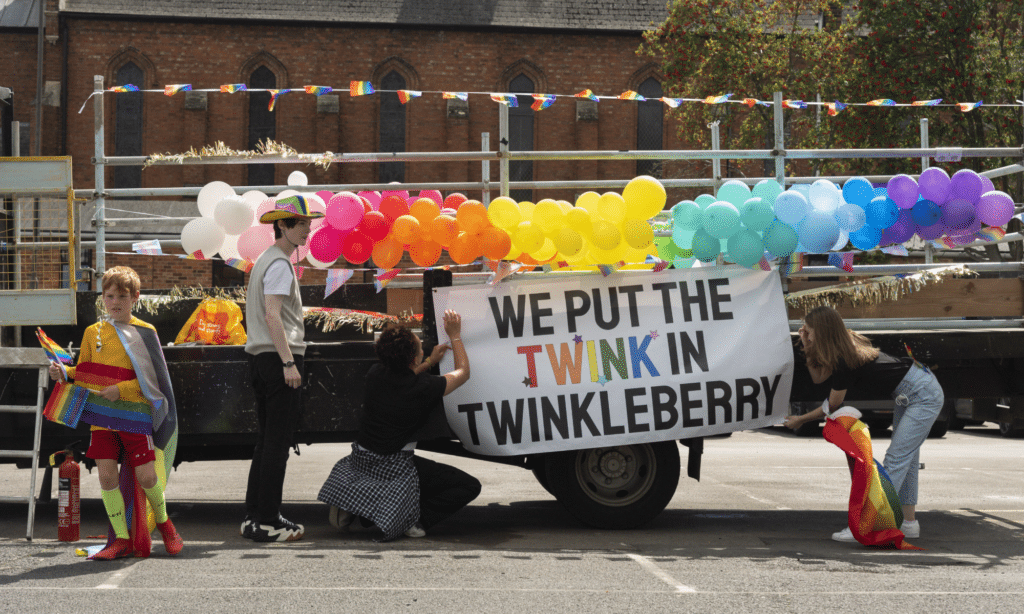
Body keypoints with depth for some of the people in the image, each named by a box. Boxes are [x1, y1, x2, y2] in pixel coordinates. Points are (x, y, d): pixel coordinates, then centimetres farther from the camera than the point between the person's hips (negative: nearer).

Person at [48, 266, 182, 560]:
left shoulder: (144, 332, 1)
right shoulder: (93, 332, 11)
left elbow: (153, 380, -3)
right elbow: (84, 374, 17)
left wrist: (121, 389, -15)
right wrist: (64, 373, -3)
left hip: (136, 414, -3)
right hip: (102, 415, 3)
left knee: (145, 475, -5)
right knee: (106, 475, -4)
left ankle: (163, 521, 23)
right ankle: (121, 539, 6)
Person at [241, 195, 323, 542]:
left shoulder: (264, 261, 19)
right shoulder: (279, 264, -12)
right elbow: (273, 317, -21)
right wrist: (289, 362, -24)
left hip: (261, 358, 10)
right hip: (277, 357, -10)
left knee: (265, 441, 14)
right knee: (278, 442, -6)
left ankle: (253, 517, 19)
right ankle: (266, 523, -3)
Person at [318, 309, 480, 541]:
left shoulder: (376, 374, -1)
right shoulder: (424, 388, -17)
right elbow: (463, 372, 4)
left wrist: (430, 362, 29)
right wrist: (455, 335, 14)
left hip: (360, 460, 6)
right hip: (395, 468, -6)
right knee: (469, 486, 1)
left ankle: (350, 510, 16)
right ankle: (414, 520, -12)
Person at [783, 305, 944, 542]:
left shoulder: (843, 361, -25)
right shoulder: (847, 344, 0)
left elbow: (832, 406, -13)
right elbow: (819, 378, 9)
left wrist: (800, 420, 0)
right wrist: (808, 349, -5)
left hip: (924, 396, -11)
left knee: (896, 458, -13)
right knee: (905, 456, 15)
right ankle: (909, 523, 22)